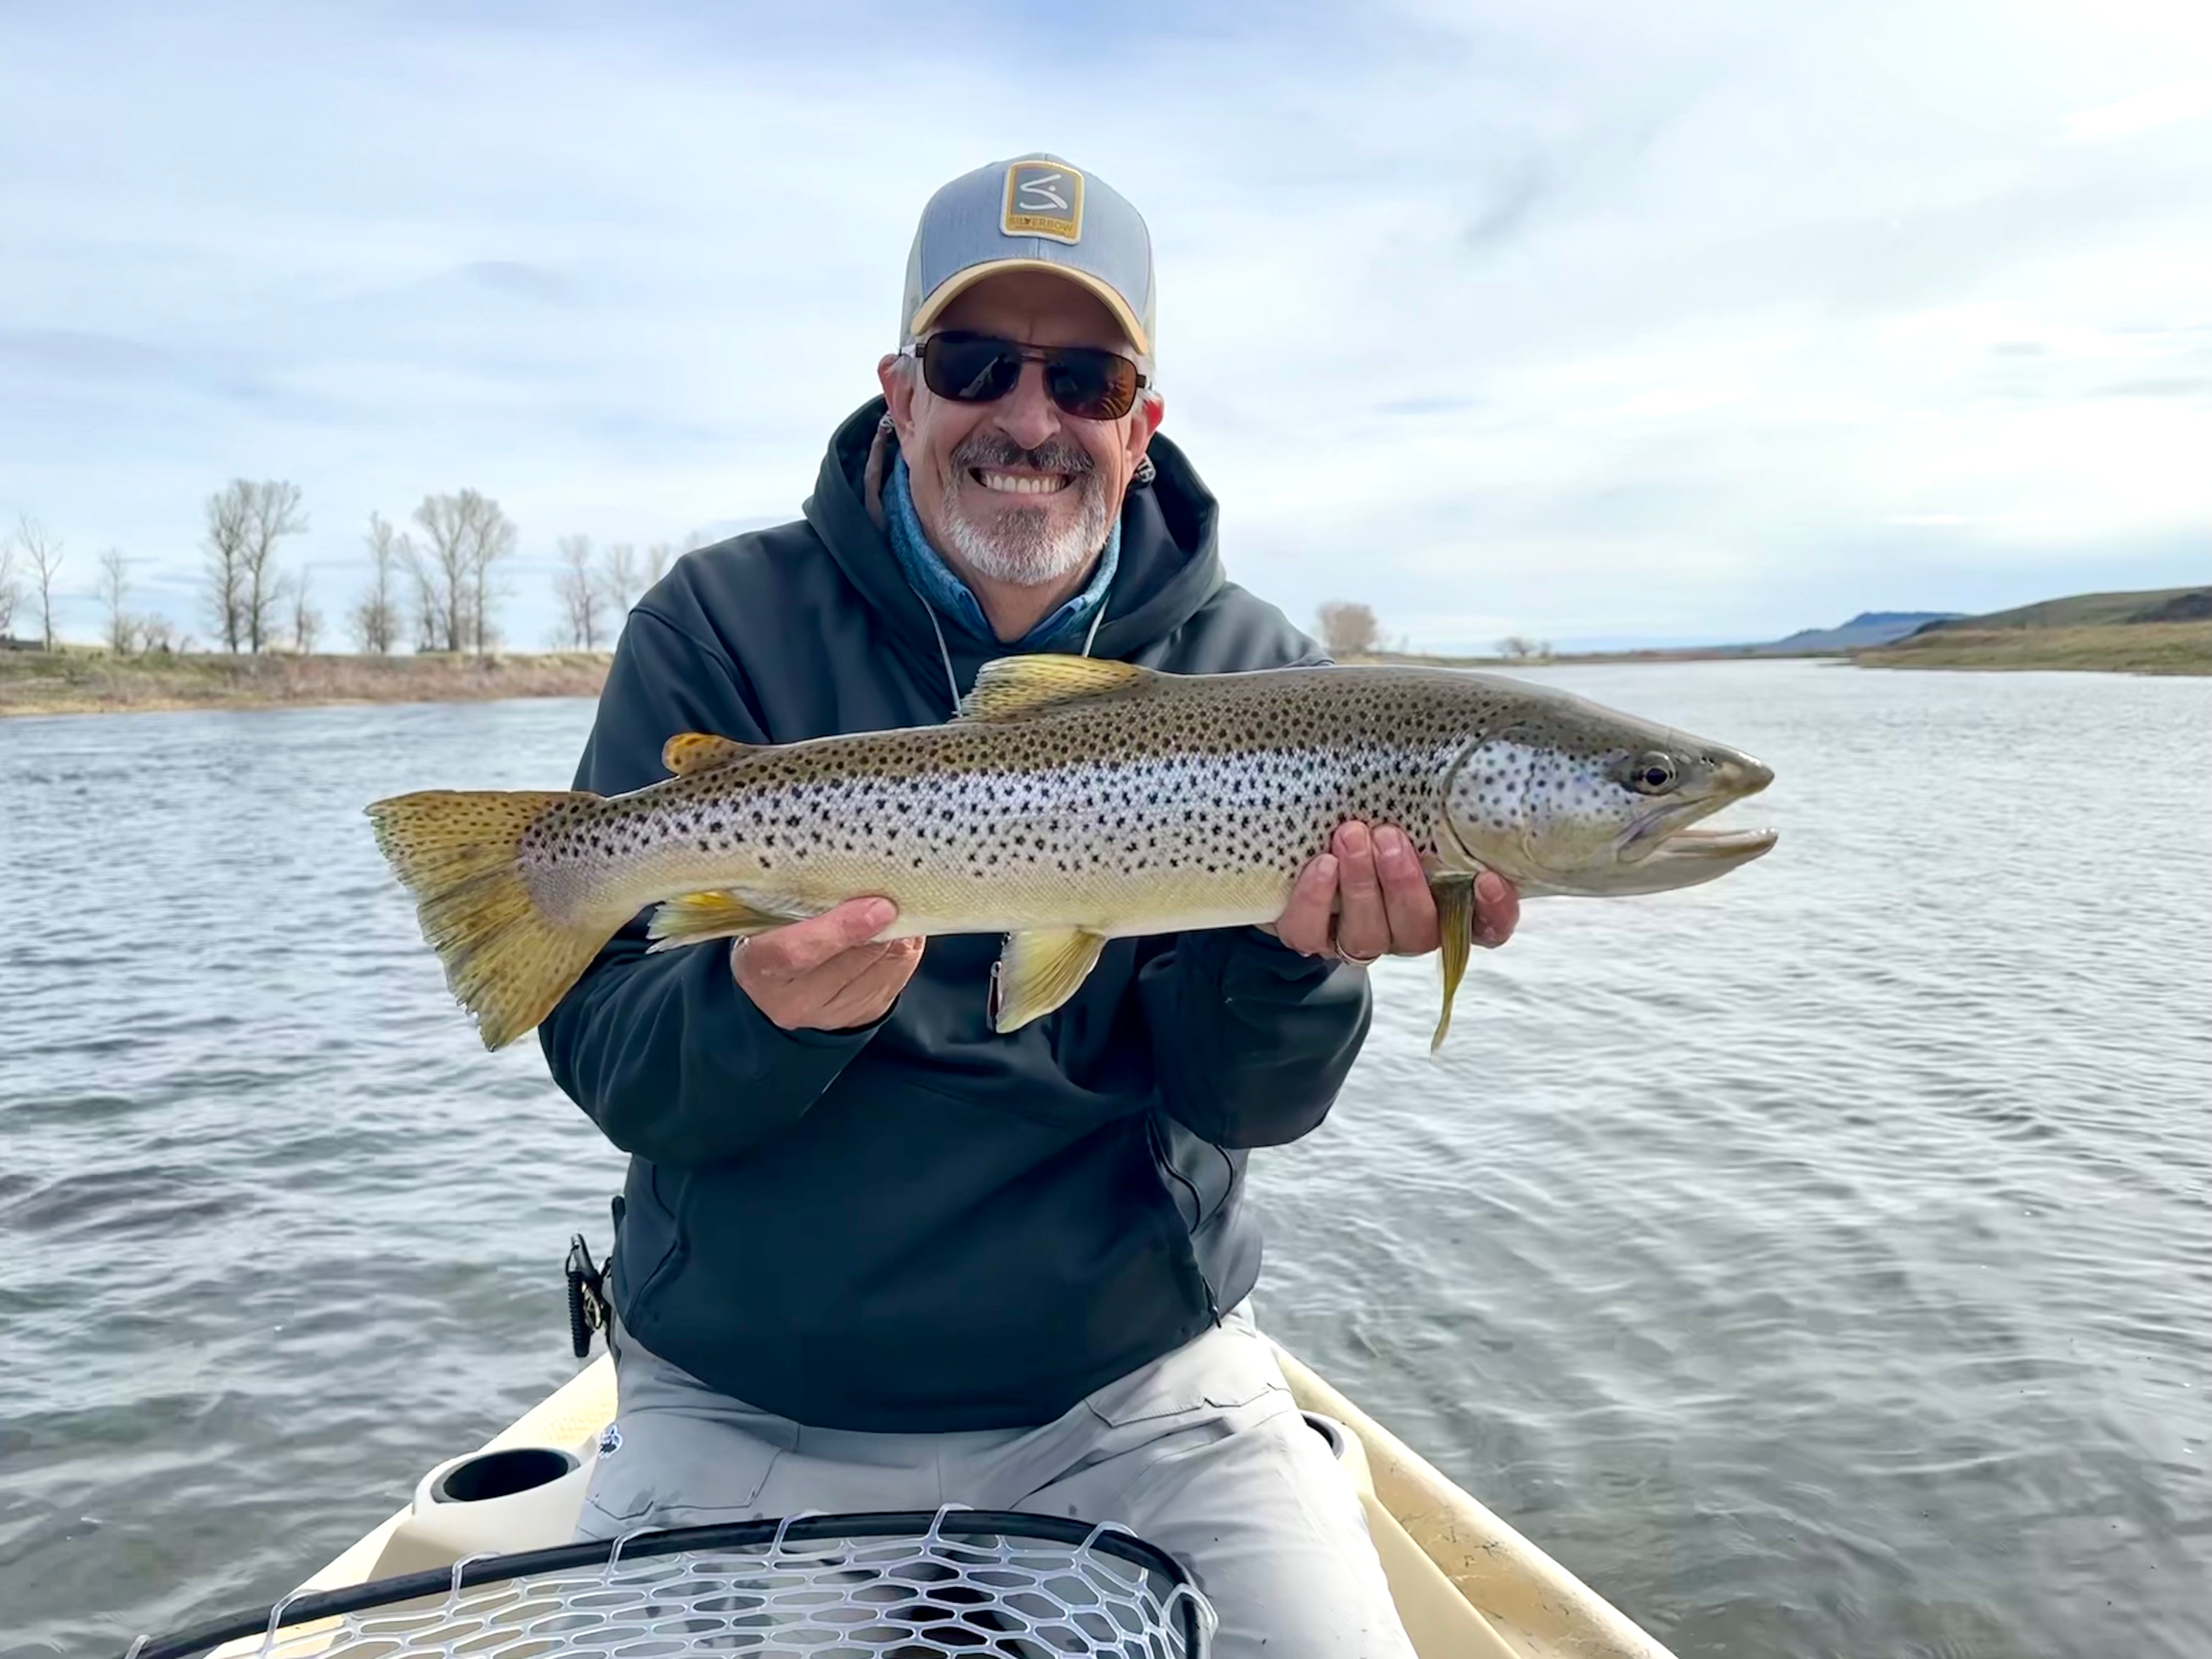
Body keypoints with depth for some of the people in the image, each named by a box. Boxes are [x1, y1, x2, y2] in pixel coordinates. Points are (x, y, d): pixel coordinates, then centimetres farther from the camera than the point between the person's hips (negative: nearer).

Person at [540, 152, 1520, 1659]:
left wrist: (1293, 957, -31)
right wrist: (762, 1014, -32)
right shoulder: (722, 627, -7)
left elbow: (1238, 1097, -10)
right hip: (746, 1407, 0)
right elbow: (603, 1057, -11)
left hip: (1137, 1384, 1)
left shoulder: (1247, 667, -4)